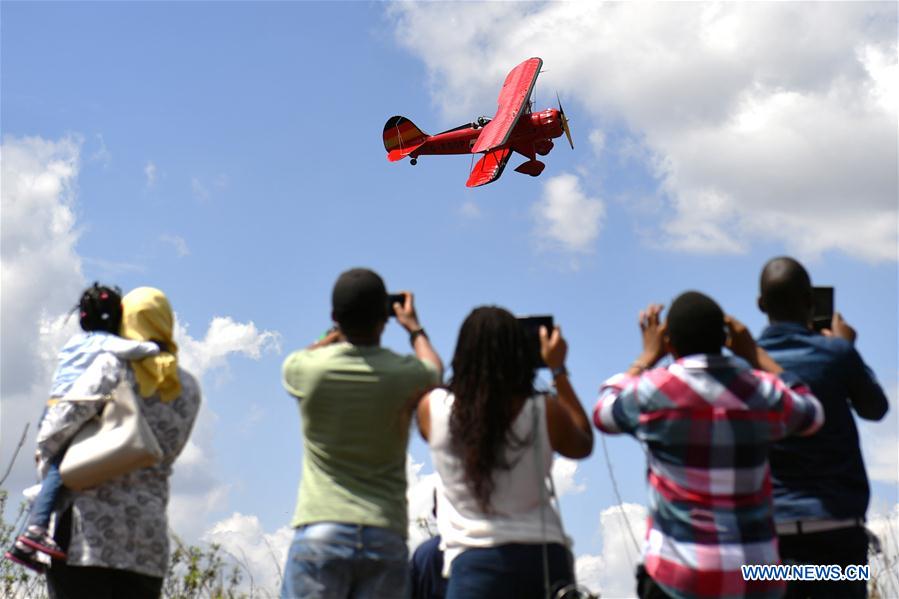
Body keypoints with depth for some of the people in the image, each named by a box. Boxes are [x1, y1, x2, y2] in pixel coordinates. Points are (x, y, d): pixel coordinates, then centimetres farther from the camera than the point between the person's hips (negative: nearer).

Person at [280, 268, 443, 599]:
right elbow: (435, 370, 24)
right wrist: (414, 327, 40)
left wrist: (343, 329, 35)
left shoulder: (307, 369, -4)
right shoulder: (405, 374, -3)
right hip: (386, 537, 1)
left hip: (320, 532, -1)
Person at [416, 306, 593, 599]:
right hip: (545, 556, 2)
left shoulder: (435, 408, -4)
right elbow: (583, 445, 19)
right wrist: (558, 370, 22)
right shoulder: (544, 411, -3)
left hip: (476, 561, -2)